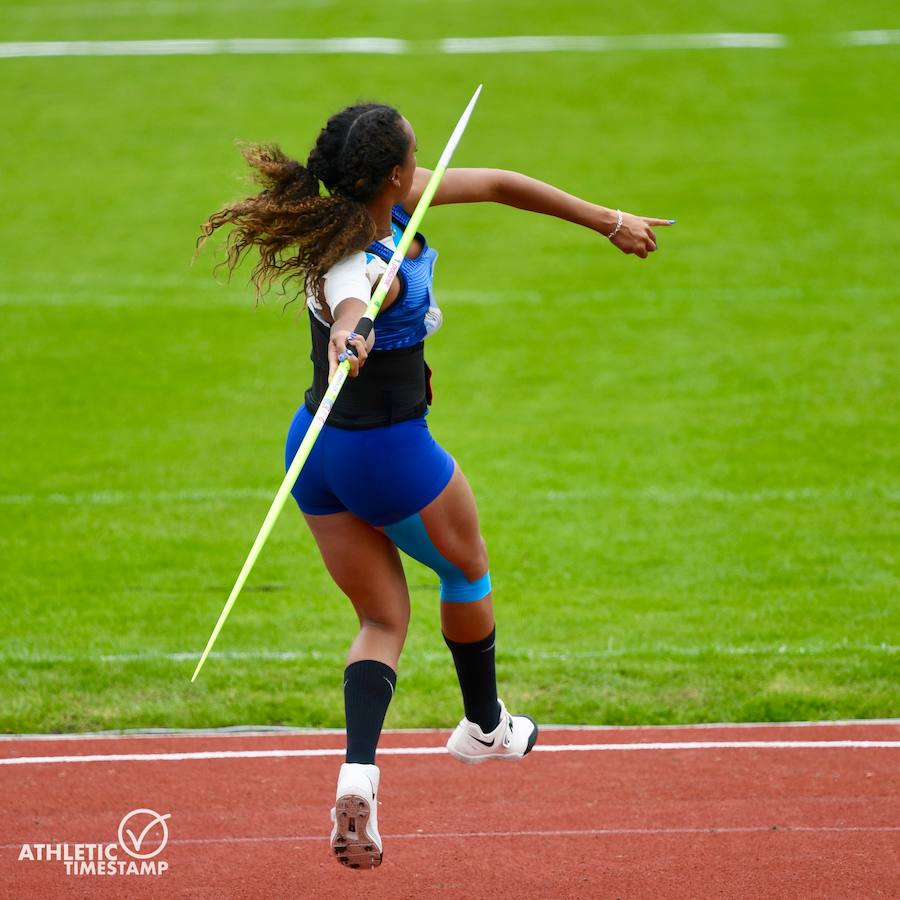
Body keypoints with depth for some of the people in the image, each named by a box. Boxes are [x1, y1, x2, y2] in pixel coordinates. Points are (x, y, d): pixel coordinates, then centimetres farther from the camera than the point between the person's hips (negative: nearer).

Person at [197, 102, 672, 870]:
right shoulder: (360, 267, -32)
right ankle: (485, 727, 45)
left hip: (318, 452, 8)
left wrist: (610, 222, 7)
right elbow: (350, 308, -58)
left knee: (383, 620, 15)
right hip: (391, 455, -8)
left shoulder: (391, 202, -8)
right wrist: (347, 340, -82)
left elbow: (496, 184, 2)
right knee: (466, 570, 23)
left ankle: (358, 771, -8)